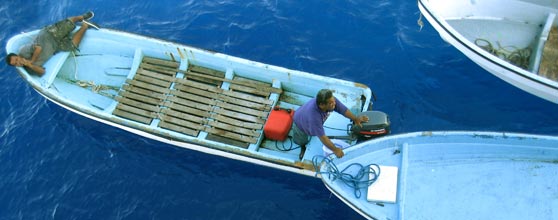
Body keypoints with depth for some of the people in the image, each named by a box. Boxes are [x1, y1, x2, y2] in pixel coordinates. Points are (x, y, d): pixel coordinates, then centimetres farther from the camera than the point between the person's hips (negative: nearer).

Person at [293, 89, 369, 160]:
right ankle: (303, 148, 50)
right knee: (301, 141, 19)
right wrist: (335, 150, -42)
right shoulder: (314, 116, -53)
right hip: (301, 124, -4)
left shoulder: (332, 100, -37)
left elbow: (344, 110, -18)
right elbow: (322, 137, -46)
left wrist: (356, 119, -10)